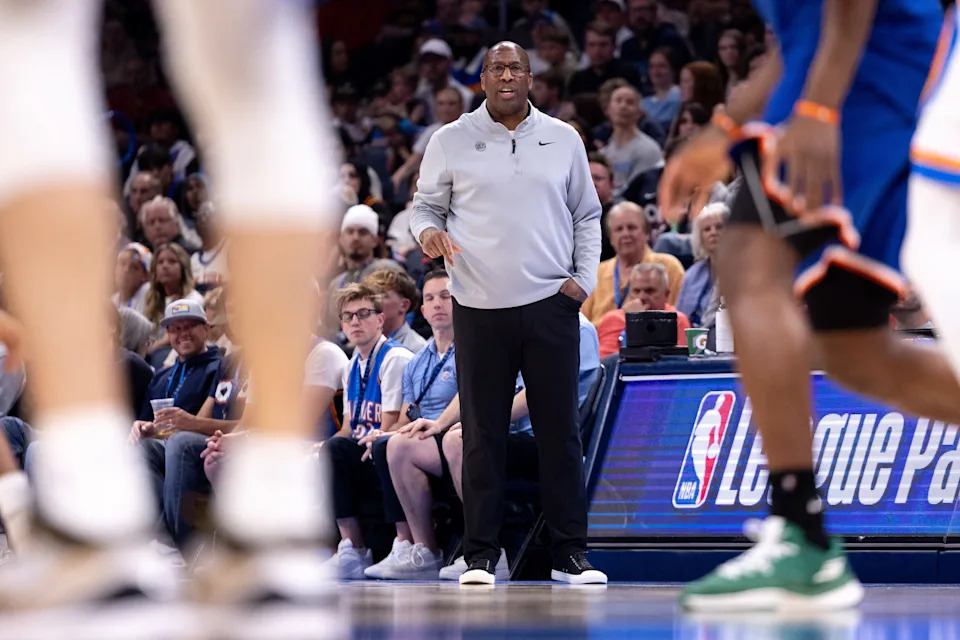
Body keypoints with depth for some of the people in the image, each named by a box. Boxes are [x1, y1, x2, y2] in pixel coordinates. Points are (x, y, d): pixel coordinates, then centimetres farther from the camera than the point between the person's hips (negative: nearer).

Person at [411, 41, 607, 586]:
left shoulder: (563, 140, 9)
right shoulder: (451, 141, 5)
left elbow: (587, 215, 15)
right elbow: (426, 205, 11)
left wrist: (585, 276, 3)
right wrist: (429, 230, -12)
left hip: (552, 305, 1)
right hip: (480, 309, -1)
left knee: (561, 431, 1)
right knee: (483, 435, 1)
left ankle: (570, 552, 6)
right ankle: (481, 555, 7)